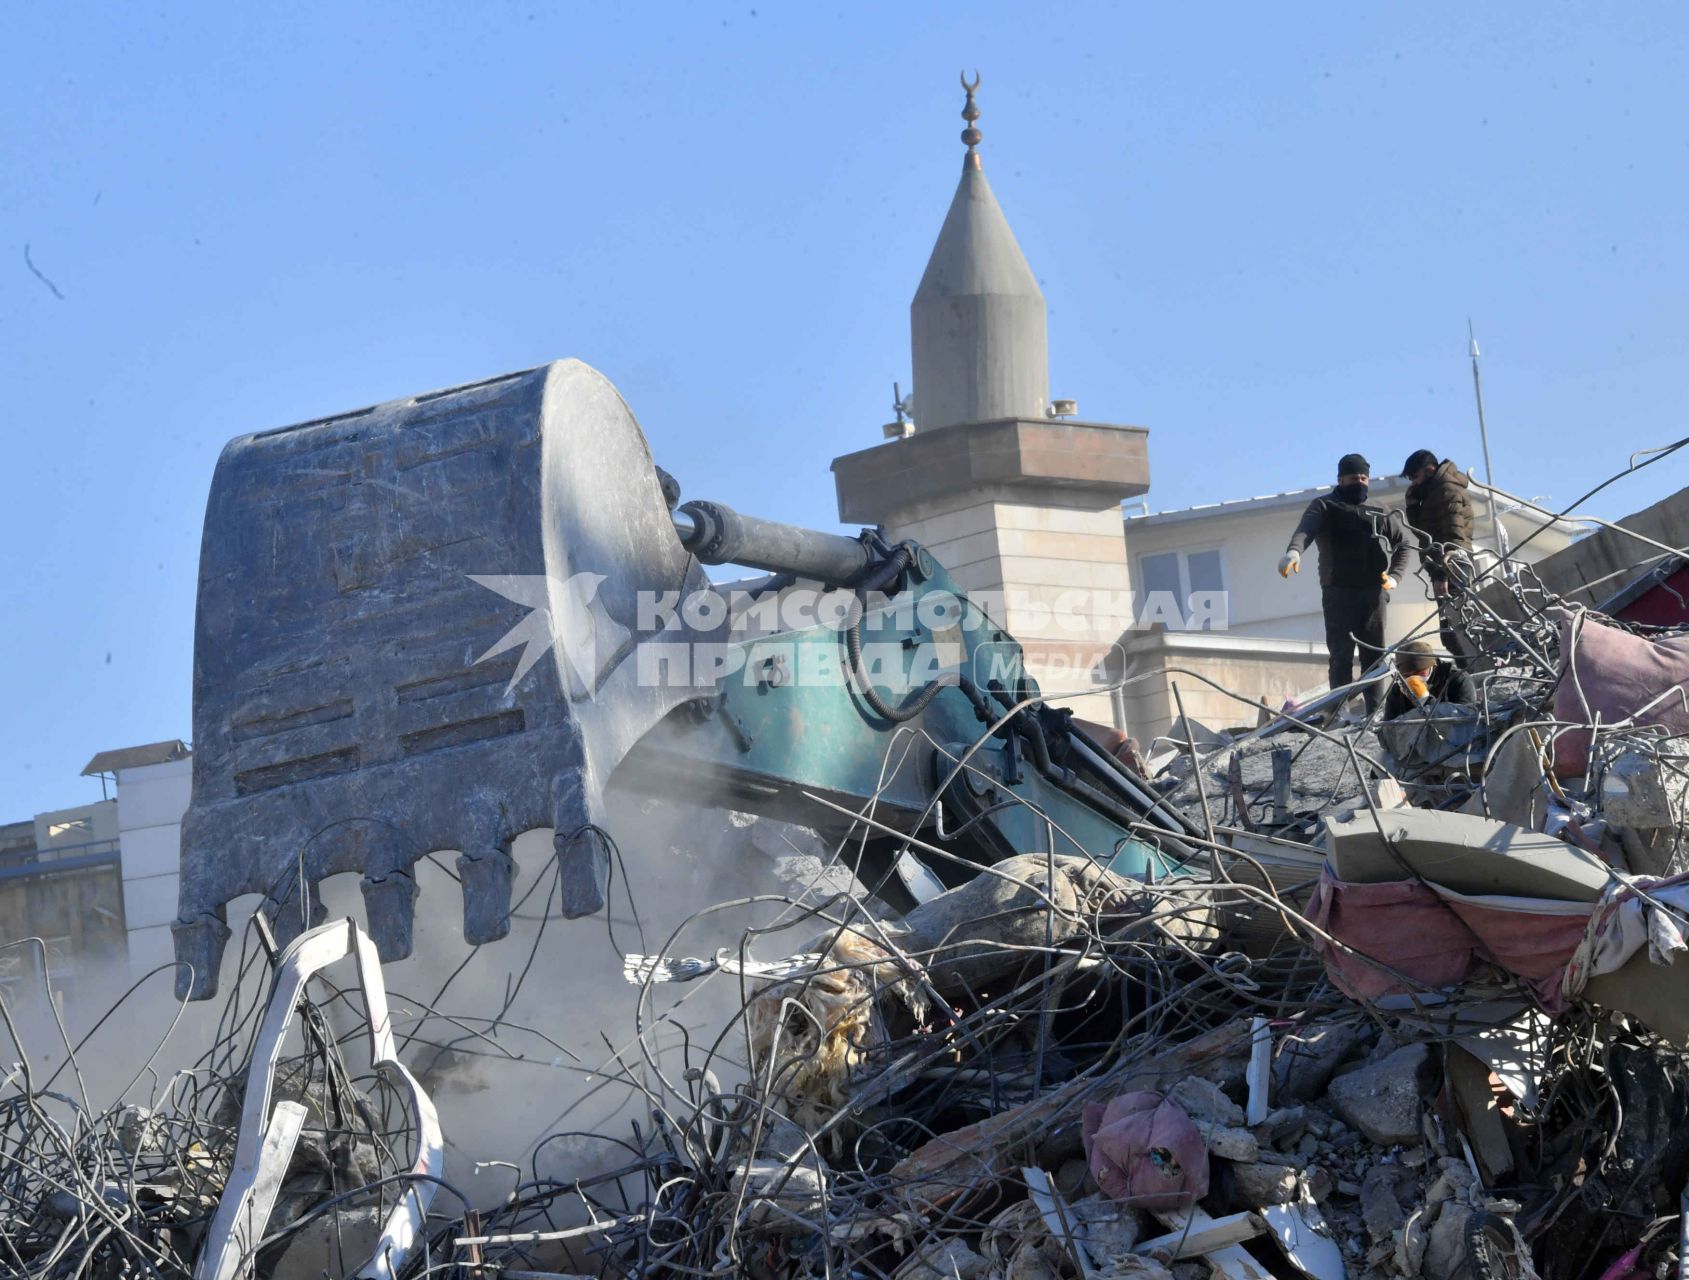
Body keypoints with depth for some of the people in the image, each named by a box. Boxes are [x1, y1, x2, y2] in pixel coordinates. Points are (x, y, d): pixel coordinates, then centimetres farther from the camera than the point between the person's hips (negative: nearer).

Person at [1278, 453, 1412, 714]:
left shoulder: (1381, 514, 19)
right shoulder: (1325, 507, 6)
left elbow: (1403, 543, 23)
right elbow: (1306, 529, -14)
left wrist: (1394, 575, 4)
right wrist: (1294, 551, -37)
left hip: (1373, 592, 4)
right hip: (1339, 592, -4)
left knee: (1374, 654, 3)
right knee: (1341, 655, -8)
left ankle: (1376, 712, 3)